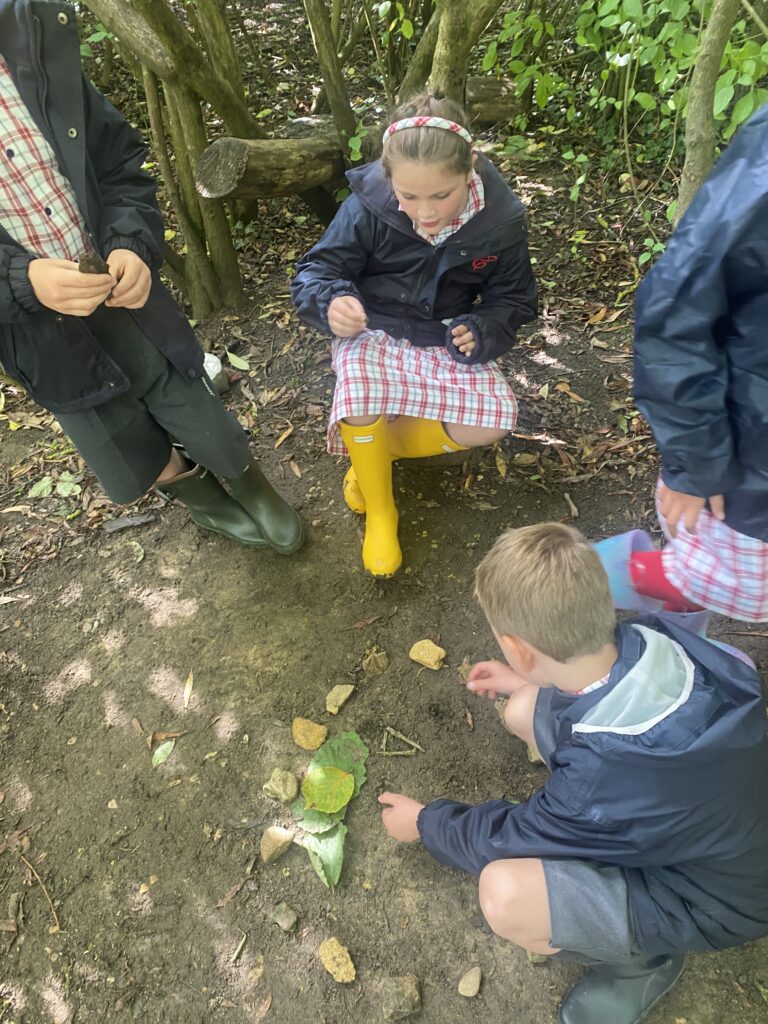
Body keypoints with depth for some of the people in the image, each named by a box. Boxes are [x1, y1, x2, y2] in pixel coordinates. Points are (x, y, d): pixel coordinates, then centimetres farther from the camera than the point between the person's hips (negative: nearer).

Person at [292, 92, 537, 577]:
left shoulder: (499, 219, -12)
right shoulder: (368, 207, -17)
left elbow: (513, 300, 0)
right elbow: (316, 272, -11)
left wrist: (482, 333, -23)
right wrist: (331, 302, -36)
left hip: (448, 338, 3)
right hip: (375, 331, -2)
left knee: (492, 421, -23)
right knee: (360, 397, -36)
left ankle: (370, 448, -3)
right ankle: (379, 511, -8)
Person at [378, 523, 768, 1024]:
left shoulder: (601, 778, -40)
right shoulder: (655, 636, -24)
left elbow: (508, 839, -18)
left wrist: (425, 822, 1)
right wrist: (531, 684, 13)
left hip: (711, 898, -6)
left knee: (505, 893, -26)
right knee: (526, 713, -4)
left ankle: (643, 960, 4)